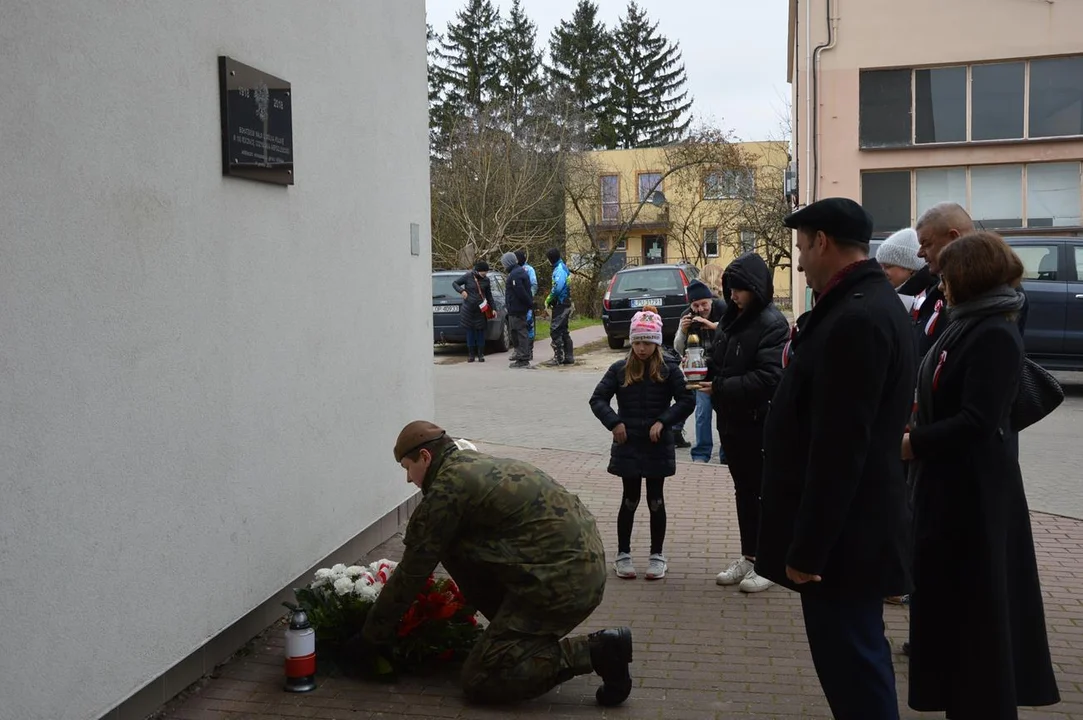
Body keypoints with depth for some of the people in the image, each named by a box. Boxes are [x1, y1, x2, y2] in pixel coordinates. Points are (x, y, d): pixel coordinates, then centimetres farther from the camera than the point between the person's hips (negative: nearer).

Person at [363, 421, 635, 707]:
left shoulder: (447, 488, -10)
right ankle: (515, 630, 18)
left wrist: (374, 631, 10)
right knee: (456, 551, 14)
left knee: (479, 682, -1)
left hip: (562, 580, -9)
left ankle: (595, 651, -7)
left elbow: (413, 570, -3)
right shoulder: (473, 464, 18)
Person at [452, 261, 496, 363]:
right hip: (468, 309, -2)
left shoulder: (486, 280, 3)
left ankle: (481, 355, 12)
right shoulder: (468, 277, -6)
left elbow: (489, 296, 11)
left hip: (480, 310, 2)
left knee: (480, 332, 3)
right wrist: (461, 291, -15)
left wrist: (493, 308, 5)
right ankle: (472, 355, 11)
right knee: (470, 332, 3)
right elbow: (454, 283, 3)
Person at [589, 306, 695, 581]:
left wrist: (663, 421, -19)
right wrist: (613, 422, -15)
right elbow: (597, 399, -1)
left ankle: (657, 555, 20)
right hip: (628, 446, 0)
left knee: (655, 500, 8)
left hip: (658, 447, 0)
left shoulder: (669, 371, -4)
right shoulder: (619, 369, -1)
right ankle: (623, 554, 20)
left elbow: (687, 401, -8)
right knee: (630, 499, 8)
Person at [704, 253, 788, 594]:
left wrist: (720, 388, -23)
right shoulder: (731, 318, 9)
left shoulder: (773, 324, -17)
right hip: (732, 421, 8)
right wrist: (706, 374, -1)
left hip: (759, 424, -8)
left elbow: (769, 377, -26)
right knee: (743, 490, 16)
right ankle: (748, 557, 28)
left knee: (763, 493, 4)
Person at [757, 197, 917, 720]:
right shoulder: (873, 304, 11)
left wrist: (808, 548, -21)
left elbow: (839, 447, -25)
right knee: (855, 657, 21)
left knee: (850, 664, 0)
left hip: (842, 534, -10)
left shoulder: (854, 319, -22)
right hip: (852, 524, 10)